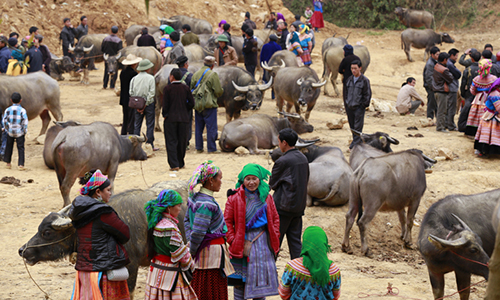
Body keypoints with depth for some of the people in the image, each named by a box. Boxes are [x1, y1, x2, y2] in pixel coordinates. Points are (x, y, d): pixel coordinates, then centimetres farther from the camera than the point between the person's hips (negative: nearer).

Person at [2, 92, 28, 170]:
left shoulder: (7, 110, -2)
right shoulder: (22, 110, -10)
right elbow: (25, 122, -10)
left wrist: (5, 129, 13)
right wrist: (25, 131, 0)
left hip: (10, 132, 3)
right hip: (19, 132, -3)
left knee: (9, 147, 17)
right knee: (20, 148, 3)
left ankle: (8, 163, 25)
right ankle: (20, 164, -3)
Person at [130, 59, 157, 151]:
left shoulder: (134, 79, 2)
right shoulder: (150, 78, -9)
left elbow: (131, 92, 1)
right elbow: (151, 93, -14)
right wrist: (146, 104, -9)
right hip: (149, 104, -3)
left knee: (137, 125, 10)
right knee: (150, 125, 3)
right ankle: (150, 145, 2)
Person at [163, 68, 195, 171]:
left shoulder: (167, 88, -7)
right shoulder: (186, 88, 2)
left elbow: (165, 104, -9)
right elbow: (191, 103, 1)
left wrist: (164, 115, 5)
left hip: (170, 119, -3)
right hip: (184, 119, 3)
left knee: (171, 142, 0)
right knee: (182, 141, 13)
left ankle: (174, 165, -9)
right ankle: (180, 163, 21)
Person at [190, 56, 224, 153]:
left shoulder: (195, 74, 6)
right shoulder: (213, 75, -10)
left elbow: (191, 88, 9)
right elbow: (218, 91, -11)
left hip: (197, 104, 5)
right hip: (209, 105, -5)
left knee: (198, 127, 12)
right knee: (211, 127, 1)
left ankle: (199, 148, 15)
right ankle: (211, 148, 2)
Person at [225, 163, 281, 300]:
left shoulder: (267, 198, 7)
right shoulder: (234, 198, -6)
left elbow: (275, 218, 14)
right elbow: (227, 221, -4)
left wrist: (274, 237, 4)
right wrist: (233, 241, -11)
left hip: (263, 242, 3)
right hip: (243, 242, -3)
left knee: (261, 278, 8)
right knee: (240, 281, 0)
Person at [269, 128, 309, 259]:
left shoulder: (283, 161, -17)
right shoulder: (303, 158, 7)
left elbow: (272, 183, -7)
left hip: (283, 207, -7)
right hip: (299, 206, 7)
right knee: (295, 241, 10)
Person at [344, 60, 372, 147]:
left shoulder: (364, 80, -7)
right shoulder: (349, 79, 10)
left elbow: (367, 94, -5)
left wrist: (363, 105, -8)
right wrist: (346, 104, 14)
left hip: (359, 107, -6)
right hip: (349, 107, 6)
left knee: (358, 126, -5)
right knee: (352, 126, 11)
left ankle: (356, 143, -4)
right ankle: (355, 140, 23)